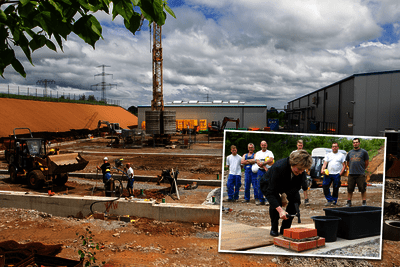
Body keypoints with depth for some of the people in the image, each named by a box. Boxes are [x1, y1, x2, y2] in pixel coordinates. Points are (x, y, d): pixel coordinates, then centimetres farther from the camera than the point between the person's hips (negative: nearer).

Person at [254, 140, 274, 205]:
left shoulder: (270, 153, 5)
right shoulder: (258, 153, 12)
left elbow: (271, 160, -14)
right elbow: (258, 162, -2)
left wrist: (262, 163, -15)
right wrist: (265, 167, -14)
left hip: (268, 171, -3)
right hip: (260, 171, 3)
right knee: (259, 186, 2)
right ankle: (261, 200, 11)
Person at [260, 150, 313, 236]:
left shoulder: (302, 173, -26)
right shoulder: (278, 168, -43)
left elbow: (297, 186, -12)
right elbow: (270, 192, -44)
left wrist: (286, 194, -31)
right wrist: (280, 210, -54)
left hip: (286, 186, 5)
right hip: (268, 185, -5)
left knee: (296, 199, -17)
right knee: (276, 200, -31)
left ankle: (285, 228, -4)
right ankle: (274, 229, -9)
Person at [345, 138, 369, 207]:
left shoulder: (363, 152, 3)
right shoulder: (350, 153, 13)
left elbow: (367, 162, 7)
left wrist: (362, 169, 11)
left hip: (361, 174, -3)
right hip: (351, 174, 3)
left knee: (363, 189, -2)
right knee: (349, 189, 6)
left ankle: (364, 203, 6)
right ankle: (349, 202, 14)